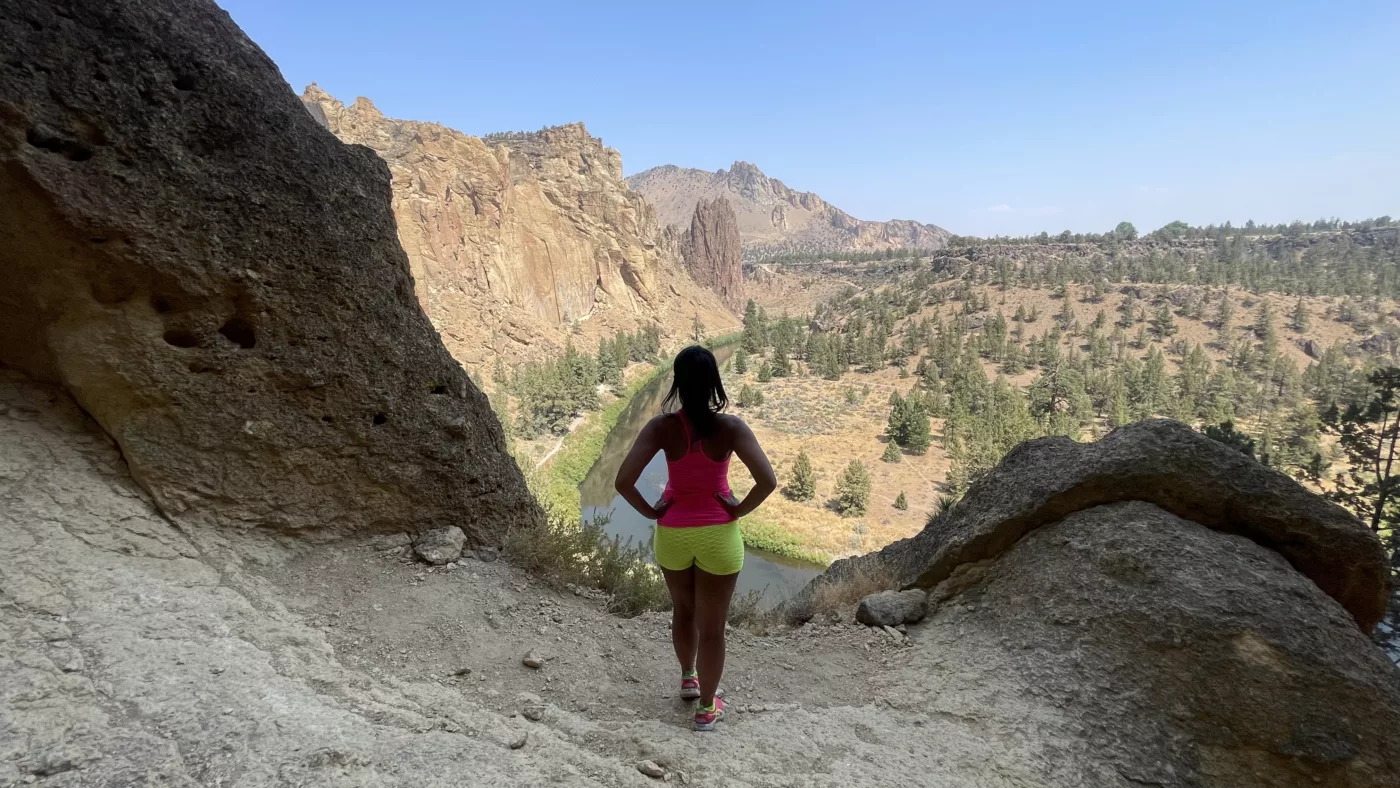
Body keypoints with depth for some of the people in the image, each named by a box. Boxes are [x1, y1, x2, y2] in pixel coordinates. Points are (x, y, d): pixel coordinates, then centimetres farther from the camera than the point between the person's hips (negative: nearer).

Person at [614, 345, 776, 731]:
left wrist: (651, 512, -5)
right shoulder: (731, 427, -16)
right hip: (718, 536, -2)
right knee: (712, 625, 15)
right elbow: (767, 481, -23)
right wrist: (739, 509, -7)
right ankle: (707, 707, 31)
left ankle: (688, 678, 51)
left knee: (683, 610, 28)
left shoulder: (661, 427, -14)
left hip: (672, 533, 2)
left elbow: (623, 481, -20)